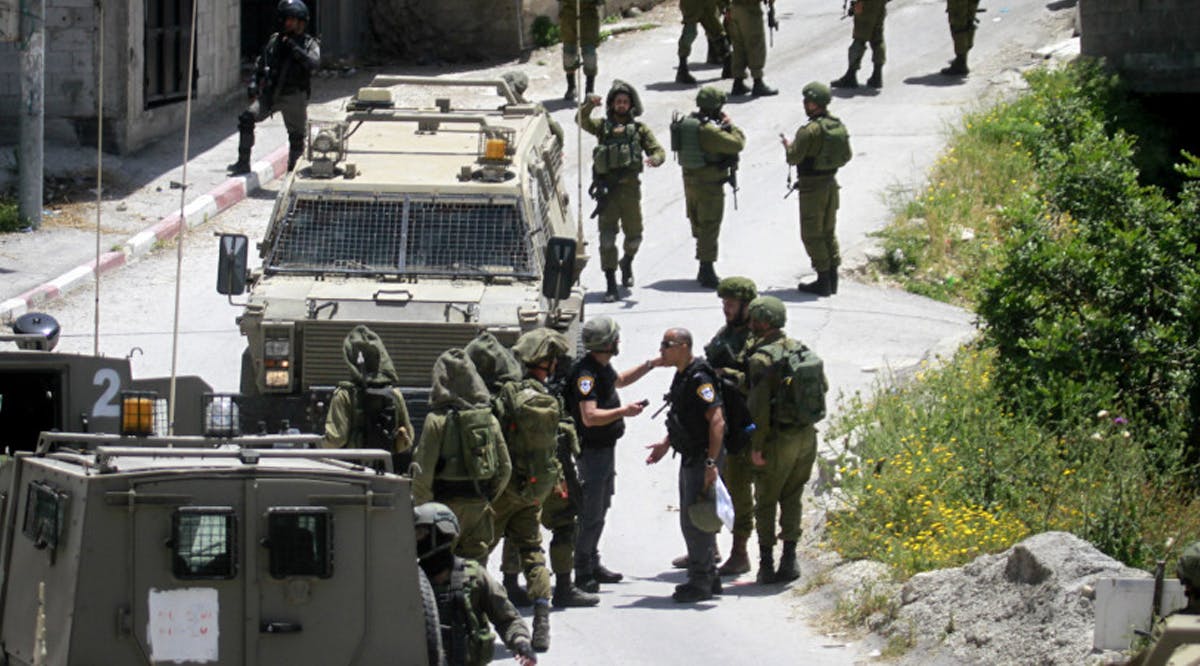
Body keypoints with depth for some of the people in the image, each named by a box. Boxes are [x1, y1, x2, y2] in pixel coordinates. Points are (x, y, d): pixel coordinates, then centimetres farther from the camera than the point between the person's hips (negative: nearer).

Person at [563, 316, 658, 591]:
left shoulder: (602, 367, 8)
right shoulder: (585, 373, -24)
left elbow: (620, 380, 32)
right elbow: (590, 417, -32)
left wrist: (650, 365, 29)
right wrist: (623, 412, -32)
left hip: (605, 448, 11)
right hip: (591, 451, -11)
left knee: (600, 508, 18)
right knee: (590, 514, -7)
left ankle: (592, 564, 29)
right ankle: (583, 574, -3)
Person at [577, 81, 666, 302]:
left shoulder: (639, 129, 10)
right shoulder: (603, 126, 10)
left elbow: (658, 150, 3)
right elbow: (582, 121, -7)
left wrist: (655, 159, -21)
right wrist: (589, 105, -27)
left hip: (630, 188, 1)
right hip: (607, 190, -1)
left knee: (634, 236, 11)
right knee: (607, 237, -9)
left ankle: (627, 263, 44)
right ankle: (610, 286, -8)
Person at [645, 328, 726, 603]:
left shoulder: (699, 380, -20)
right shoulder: (681, 376, 11)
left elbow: (717, 421, -25)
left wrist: (711, 463, -28)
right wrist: (666, 444, 21)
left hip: (703, 457, -10)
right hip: (689, 457, 10)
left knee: (695, 520, -7)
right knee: (690, 519, 16)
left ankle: (701, 583, -1)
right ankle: (708, 578, 25)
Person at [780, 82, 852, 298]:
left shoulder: (810, 131, -21)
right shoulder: (839, 126, 2)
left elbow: (793, 158, -19)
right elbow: (846, 156, 9)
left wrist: (787, 145, 1)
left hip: (812, 187, -8)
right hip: (831, 182, 8)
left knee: (812, 235, 1)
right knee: (829, 232, 17)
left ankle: (823, 281, 0)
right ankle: (832, 278, 19)